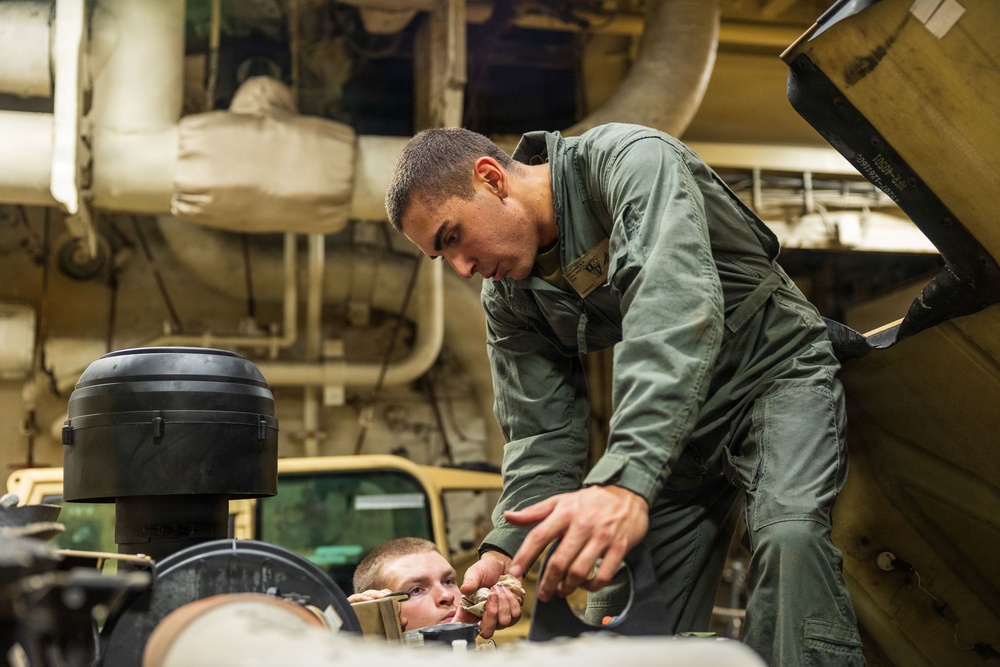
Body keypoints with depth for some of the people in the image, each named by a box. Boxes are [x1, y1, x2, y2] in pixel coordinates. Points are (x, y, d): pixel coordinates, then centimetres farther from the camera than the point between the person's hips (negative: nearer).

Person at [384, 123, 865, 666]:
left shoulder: (628, 159, -25)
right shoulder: (508, 300, -2)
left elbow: (675, 304, -41)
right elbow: (542, 436, -4)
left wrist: (625, 481, -53)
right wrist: (506, 550, -25)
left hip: (778, 371, -6)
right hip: (670, 419, 7)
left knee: (788, 536, -35)